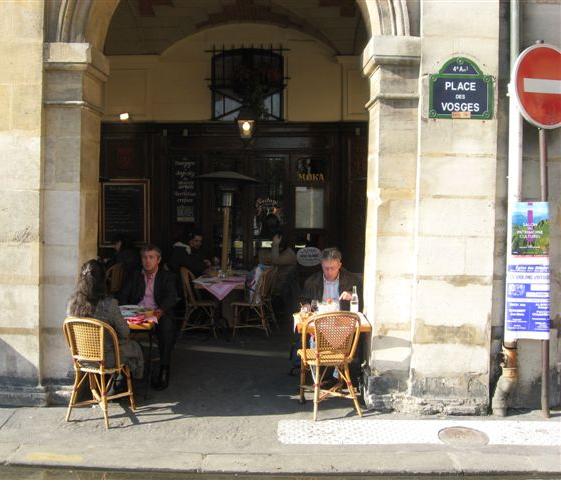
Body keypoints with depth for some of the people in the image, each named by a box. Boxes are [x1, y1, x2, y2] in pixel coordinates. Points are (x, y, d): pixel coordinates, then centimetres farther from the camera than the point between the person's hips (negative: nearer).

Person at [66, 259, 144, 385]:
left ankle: (117, 380, 42)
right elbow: (125, 332, -17)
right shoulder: (109, 304, -29)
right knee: (134, 348, 27)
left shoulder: (72, 302, -14)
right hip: (105, 358, -5)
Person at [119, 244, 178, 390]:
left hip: (158, 314, -2)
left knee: (167, 324, -36)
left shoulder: (167, 276, 12)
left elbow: (172, 297, -4)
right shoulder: (135, 276, 22)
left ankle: (164, 371, -31)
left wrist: (160, 311, -25)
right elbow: (123, 296, 12)